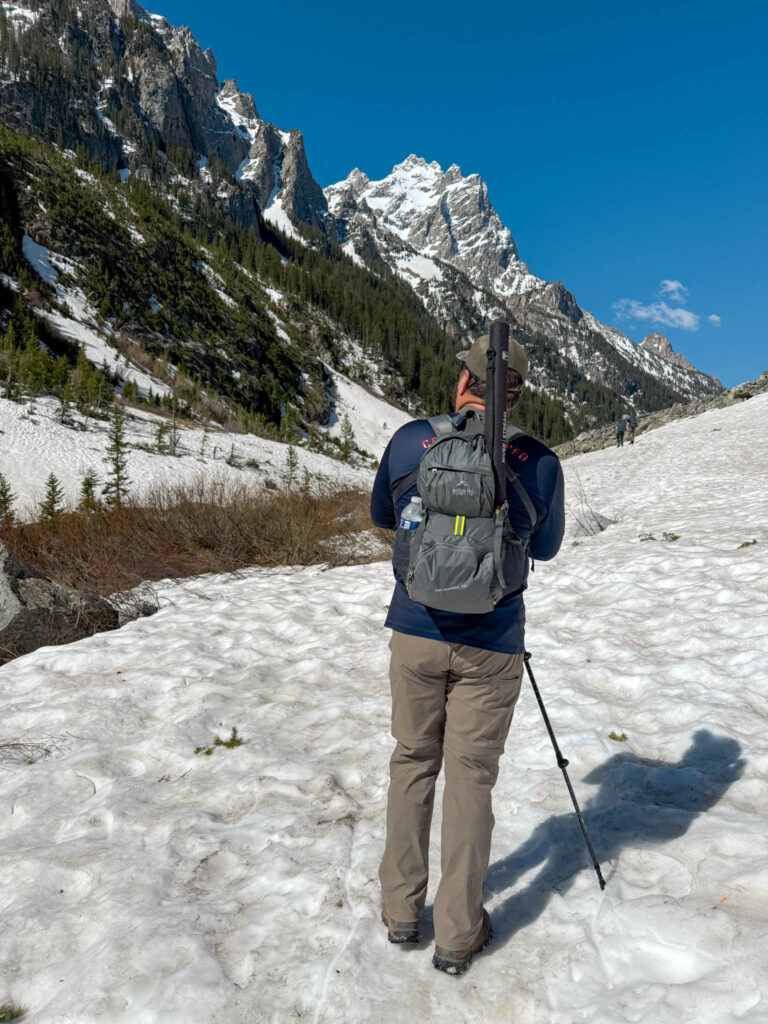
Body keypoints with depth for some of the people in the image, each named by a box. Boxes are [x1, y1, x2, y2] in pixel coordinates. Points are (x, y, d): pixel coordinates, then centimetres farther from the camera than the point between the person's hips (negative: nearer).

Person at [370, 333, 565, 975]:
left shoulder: (411, 440, -5)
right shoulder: (540, 463, -8)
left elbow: (382, 517, 11)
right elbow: (546, 548, 9)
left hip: (415, 633, 2)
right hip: (491, 646, -1)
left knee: (412, 761, 17)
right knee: (471, 776, 10)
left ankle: (401, 911, 29)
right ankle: (458, 936, 22)